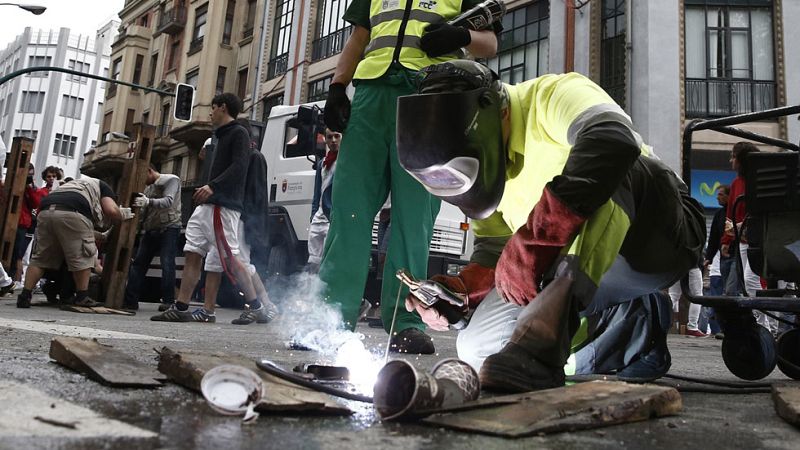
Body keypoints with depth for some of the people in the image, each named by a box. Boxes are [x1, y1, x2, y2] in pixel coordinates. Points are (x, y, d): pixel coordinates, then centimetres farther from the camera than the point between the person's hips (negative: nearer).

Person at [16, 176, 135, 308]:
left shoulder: (73, 184, 42)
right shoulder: (102, 186, 25)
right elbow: (111, 210, 4)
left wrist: (103, 236, 49)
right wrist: (123, 215, 25)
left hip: (46, 211, 6)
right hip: (72, 213, -6)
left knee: (40, 258, 14)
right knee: (82, 257, 5)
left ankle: (25, 296, 8)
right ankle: (82, 297, 8)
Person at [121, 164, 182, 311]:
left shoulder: (171, 180, -2)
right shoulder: (148, 188, 21)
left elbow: (168, 201, -21)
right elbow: (143, 212, 16)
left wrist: (148, 202, -37)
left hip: (169, 228, -7)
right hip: (150, 230, 7)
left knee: (167, 264, -14)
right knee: (138, 263, 2)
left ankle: (168, 301, -9)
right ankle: (130, 300, 4)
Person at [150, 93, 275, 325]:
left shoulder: (238, 133, -3)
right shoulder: (222, 136, 24)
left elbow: (239, 167, -17)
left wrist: (213, 186, -27)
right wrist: (206, 190, 19)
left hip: (224, 205, -9)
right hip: (208, 205, 10)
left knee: (230, 258, -10)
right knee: (192, 254, 4)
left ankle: (256, 307, 0)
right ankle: (180, 308, 5)